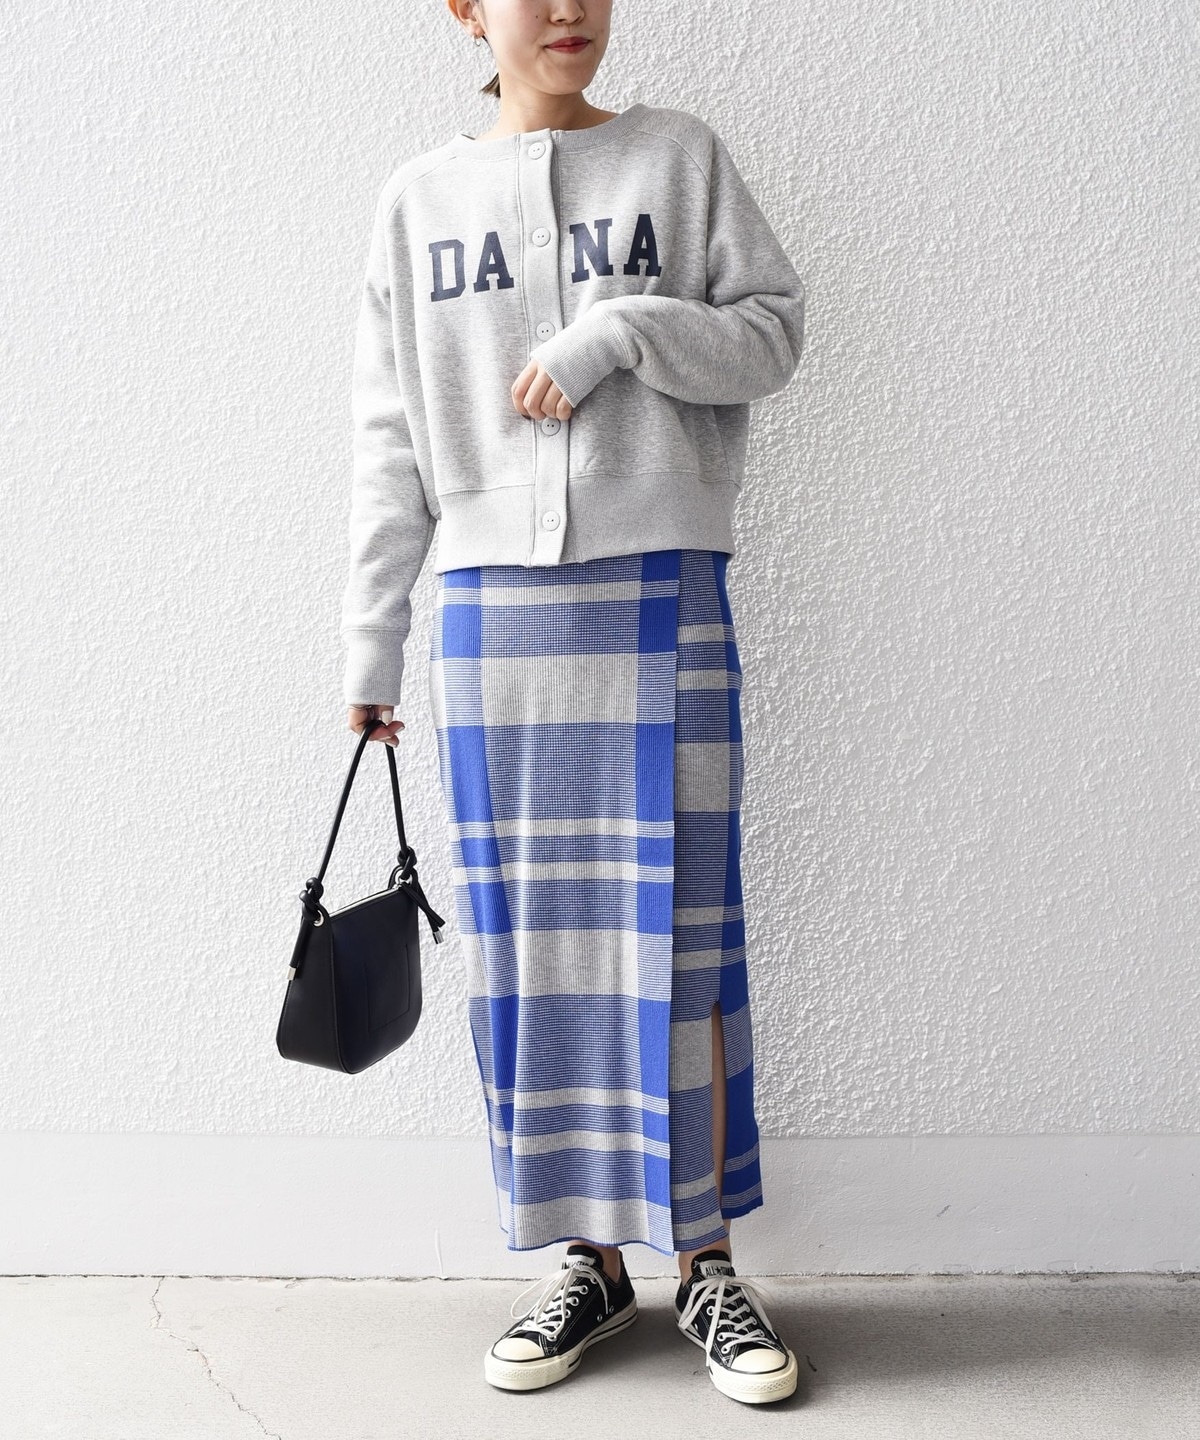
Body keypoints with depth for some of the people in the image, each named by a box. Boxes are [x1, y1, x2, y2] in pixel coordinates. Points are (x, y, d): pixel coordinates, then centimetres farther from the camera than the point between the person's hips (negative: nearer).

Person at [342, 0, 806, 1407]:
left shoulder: (679, 156, 8)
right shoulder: (419, 198, 11)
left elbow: (773, 329, 3)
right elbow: (391, 450, 10)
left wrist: (620, 330, -14)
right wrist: (370, 649, 7)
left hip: (662, 598, -2)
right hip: (489, 606, 2)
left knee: (674, 936, -2)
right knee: (526, 945, 4)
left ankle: (704, 1262, 13)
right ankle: (588, 1260, 18)